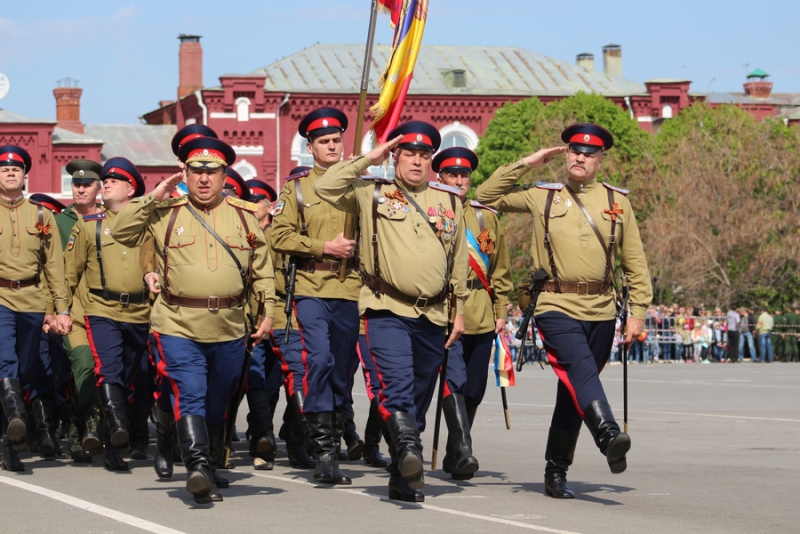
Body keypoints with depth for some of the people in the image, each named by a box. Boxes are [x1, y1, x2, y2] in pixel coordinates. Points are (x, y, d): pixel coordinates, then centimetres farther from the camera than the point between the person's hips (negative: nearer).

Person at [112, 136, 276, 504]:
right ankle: (198, 467, -26)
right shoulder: (166, 213, 4)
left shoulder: (244, 214, 9)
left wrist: (268, 309, 6)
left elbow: (262, 267, 13)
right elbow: (122, 233, -2)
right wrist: (152, 198, -8)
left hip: (229, 328, 3)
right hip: (179, 326, -3)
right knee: (189, 398, -17)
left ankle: (211, 468, 29)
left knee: (217, 405, 14)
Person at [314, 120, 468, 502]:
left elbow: (459, 261, 17)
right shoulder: (373, 193, 4)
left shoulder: (450, 201, 12)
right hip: (387, 311, -3)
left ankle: (403, 478, 17)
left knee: (420, 397, 9)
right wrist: (368, 159, -7)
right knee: (398, 383, -27)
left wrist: (459, 311, 15)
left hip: (432, 317, 4)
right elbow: (325, 188, -9)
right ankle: (408, 447, -38)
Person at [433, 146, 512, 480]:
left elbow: (500, 267, 18)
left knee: (474, 390, 7)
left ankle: (454, 456, 20)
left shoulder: (486, 216, 14)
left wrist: (501, 311, 12)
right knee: (454, 382, -18)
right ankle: (463, 451, -24)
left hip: (481, 316, 4)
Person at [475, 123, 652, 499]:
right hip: (557, 308, -3)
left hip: (600, 312, 3)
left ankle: (556, 472, 17)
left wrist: (637, 312, 5)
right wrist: (526, 164, 5)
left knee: (574, 390, 9)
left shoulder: (617, 201, 10)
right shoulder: (542, 197, 7)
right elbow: (486, 195, 11)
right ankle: (608, 434, -45)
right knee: (581, 370, -28)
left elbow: (635, 261, 12)